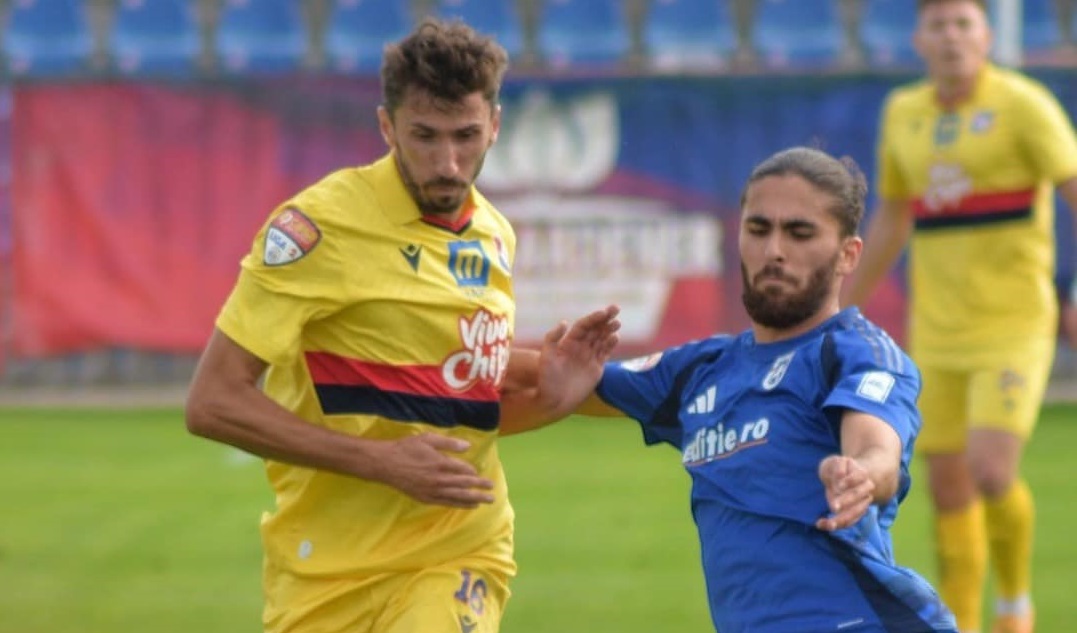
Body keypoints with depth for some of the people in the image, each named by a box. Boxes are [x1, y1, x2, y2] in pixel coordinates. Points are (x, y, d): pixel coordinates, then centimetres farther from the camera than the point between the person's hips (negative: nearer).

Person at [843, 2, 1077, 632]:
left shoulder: (1023, 105, -8)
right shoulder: (905, 113, 9)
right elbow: (891, 221, 22)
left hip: (1014, 326, -5)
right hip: (939, 335, 5)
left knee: (990, 472, -18)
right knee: (949, 487, 4)